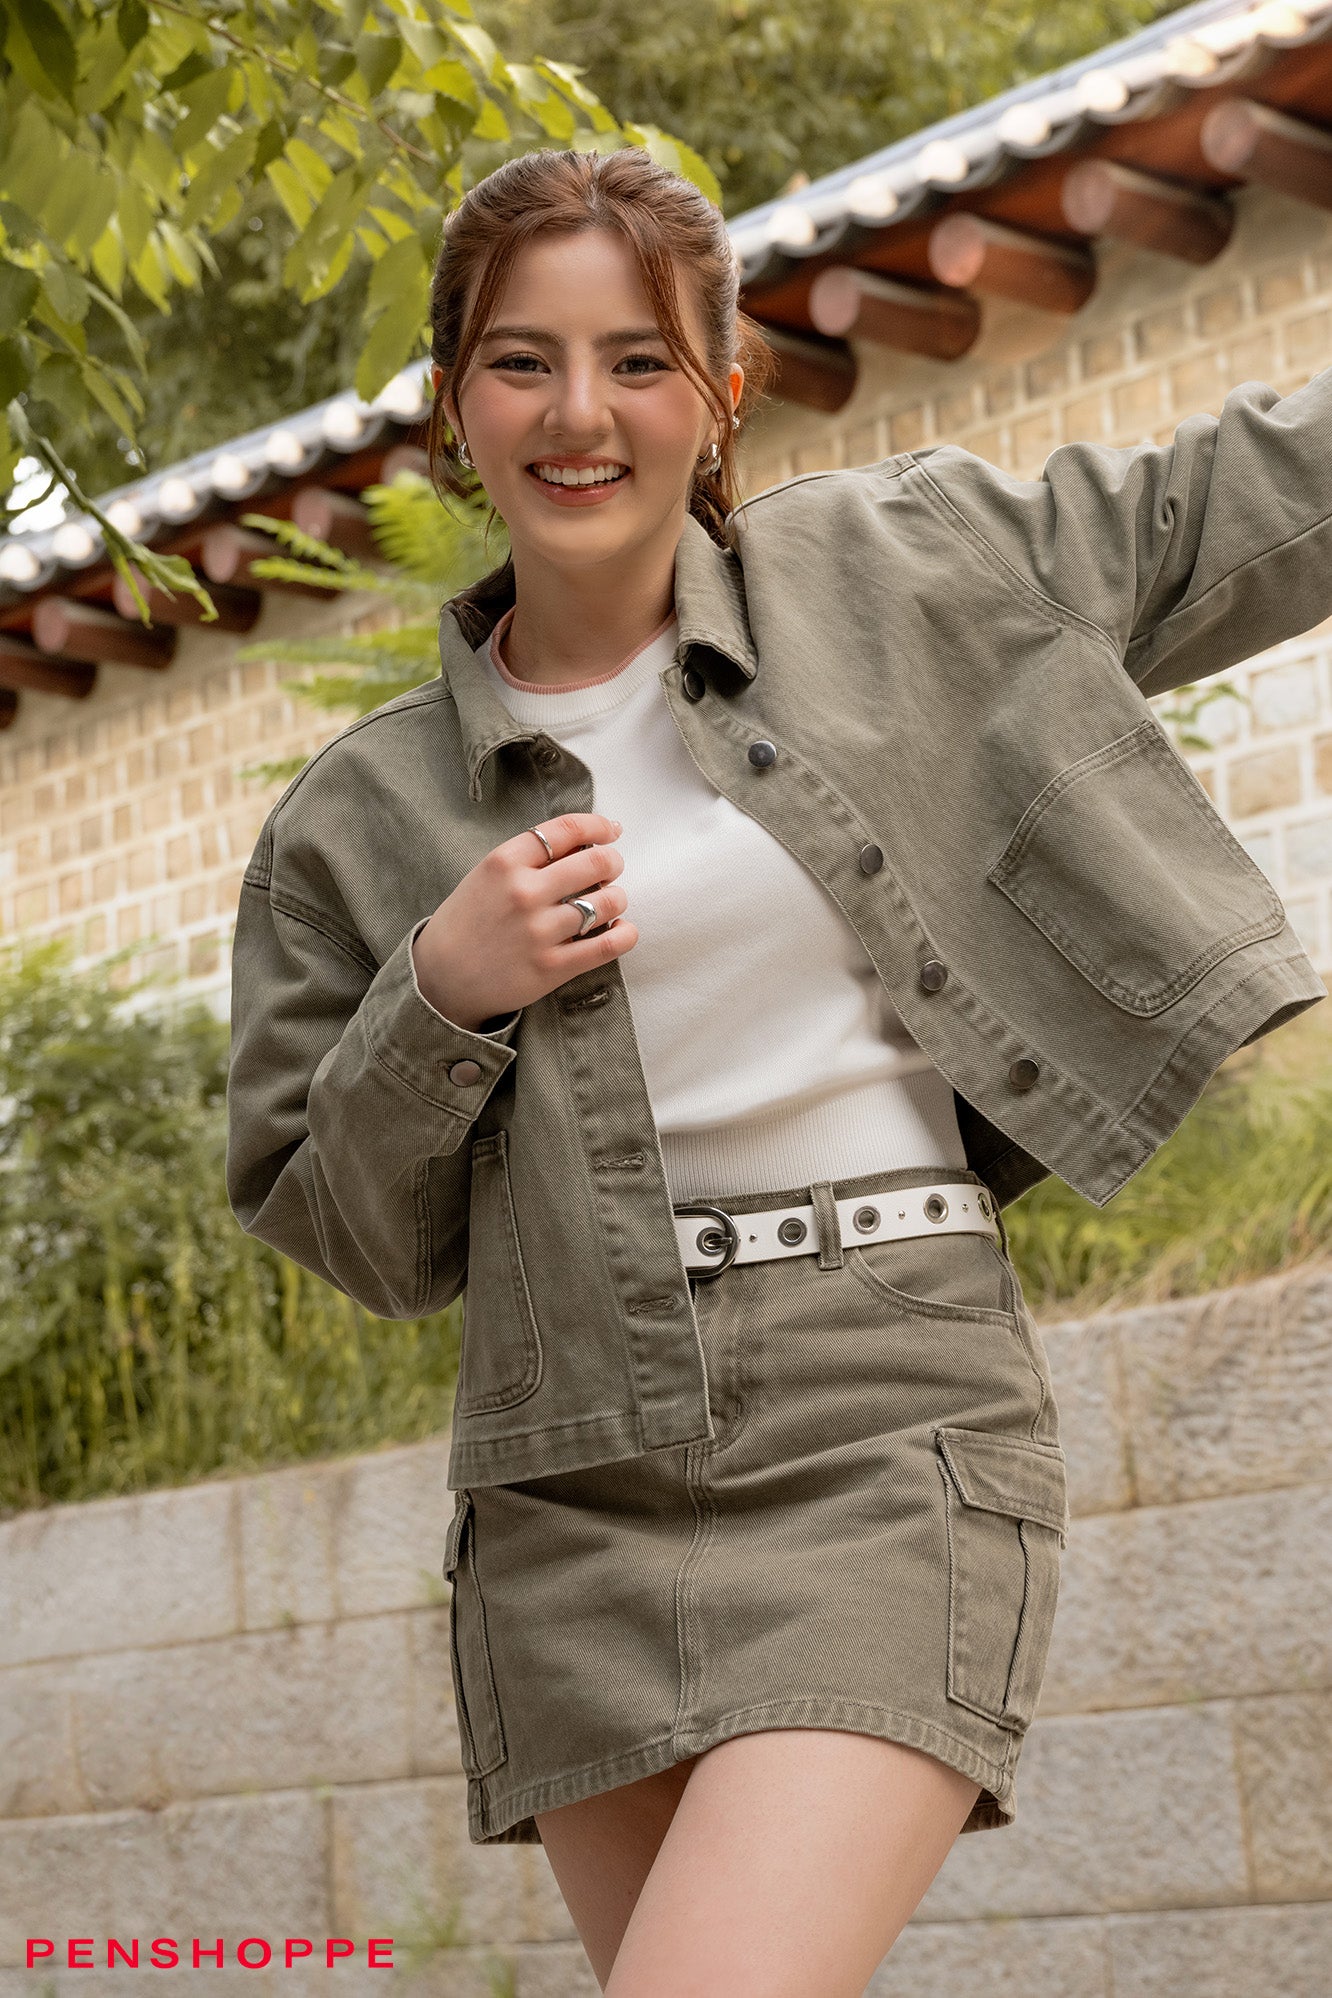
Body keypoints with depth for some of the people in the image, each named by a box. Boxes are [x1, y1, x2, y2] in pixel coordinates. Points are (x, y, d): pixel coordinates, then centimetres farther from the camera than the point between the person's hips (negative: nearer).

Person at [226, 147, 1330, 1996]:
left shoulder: (895, 574, 6)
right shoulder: (364, 817, 8)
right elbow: (350, 1240, 11)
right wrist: (440, 997, -6)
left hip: (890, 1440, -3)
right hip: (571, 1486, 3)